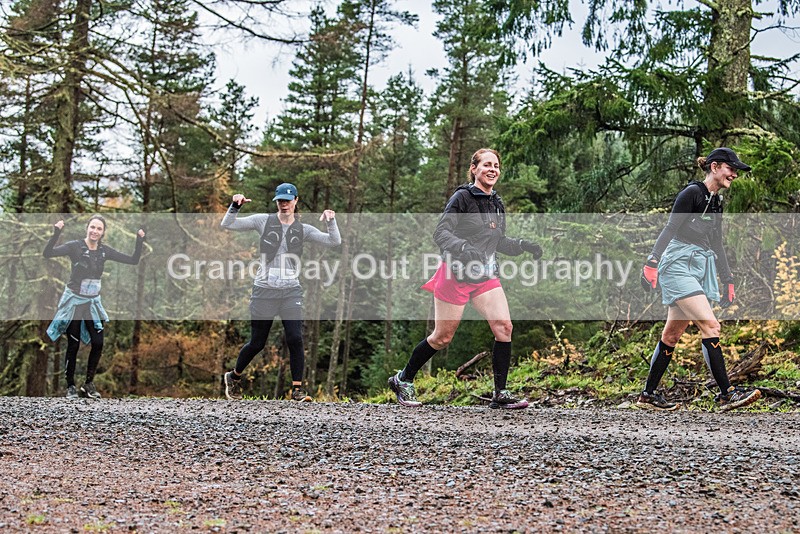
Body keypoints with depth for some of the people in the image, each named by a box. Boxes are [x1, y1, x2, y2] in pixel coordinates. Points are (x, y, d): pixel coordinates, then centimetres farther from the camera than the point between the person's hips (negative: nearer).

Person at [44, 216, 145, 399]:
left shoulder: (104, 250, 1)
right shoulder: (75, 246, -12)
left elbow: (133, 260, 4)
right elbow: (48, 253, -23)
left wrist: (139, 242, -10)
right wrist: (56, 234, -37)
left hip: (93, 302, 4)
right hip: (74, 301, -4)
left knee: (98, 343, -1)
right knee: (73, 345, 1)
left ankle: (88, 384, 15)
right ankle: (70, 386, 15)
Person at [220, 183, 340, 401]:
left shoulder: (303, 229, 6)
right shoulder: (263, 221, 1)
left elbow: (334, 241, -2)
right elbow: (227, 225, -2)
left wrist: (331, 221, -18)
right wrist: (235, 206, -18)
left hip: (291, 291, 1)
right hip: (264, 290, -1)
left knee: (295, 339, -11)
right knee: (257, 343, 7)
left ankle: (297, 389, -1)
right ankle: (234, 376, 32)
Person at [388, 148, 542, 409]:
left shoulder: (497, 204, 14)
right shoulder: (462, 197, -9)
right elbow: (441, 233, -16)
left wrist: (523, 246, 7)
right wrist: (463, 248, -33)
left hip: (485, 276, 6)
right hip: (456, 274, -6)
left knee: (504, 327, -10)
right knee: (442, 337, 0)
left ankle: (500, 394, -2)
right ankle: (402, 380, 20)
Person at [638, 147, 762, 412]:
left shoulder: (716, 201, 18)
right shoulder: (692, 193, -8)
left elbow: (716, 244, 24)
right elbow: (669, 229, -15)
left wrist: (727, 281, 23)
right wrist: (652, 263, -23)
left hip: (699, 270, 9)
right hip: (679, 266, -9)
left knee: (673, 334, 9)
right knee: (710, 325, -16)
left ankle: (648, 394, 15)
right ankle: (726, 394, -15)